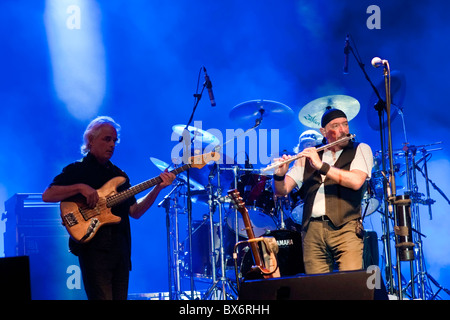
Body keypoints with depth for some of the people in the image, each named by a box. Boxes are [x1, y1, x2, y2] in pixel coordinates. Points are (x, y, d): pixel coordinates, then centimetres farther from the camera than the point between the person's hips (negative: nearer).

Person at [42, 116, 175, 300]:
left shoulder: (118, 174, 21)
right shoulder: (77, 170, 2)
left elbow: (135, 211, 16)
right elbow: (47, 195, -10)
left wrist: (157, 188, 4)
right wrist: (80, 188, -20)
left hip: (121, 248, 6)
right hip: (94, 248, -6)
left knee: (120, 297, 5)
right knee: (101, 297, -13)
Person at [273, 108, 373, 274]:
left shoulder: (360, 150, 12)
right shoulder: (308, 156, 18)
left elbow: (356, 181, -8)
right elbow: (282, 190, 13)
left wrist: (322, 166, -12)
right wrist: (279, 175, -10)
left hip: (345, 227, -2)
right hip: (312, 230, 2)